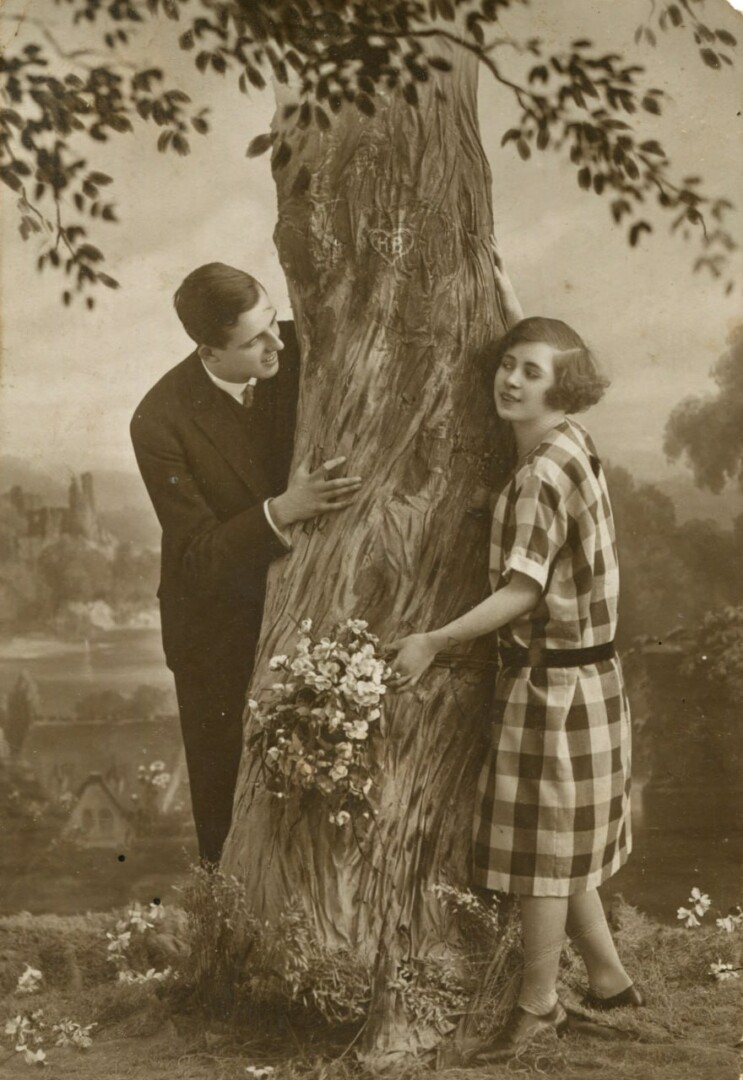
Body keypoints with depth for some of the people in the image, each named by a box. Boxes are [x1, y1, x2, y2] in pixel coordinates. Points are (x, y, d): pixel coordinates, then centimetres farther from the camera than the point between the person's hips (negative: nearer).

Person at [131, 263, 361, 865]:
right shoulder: (161, 422, -24)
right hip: (221, 630, -3)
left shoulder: (297, 351, -15)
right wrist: (281, 511, -38)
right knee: (225, 791, 14)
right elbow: (198, 555, -24)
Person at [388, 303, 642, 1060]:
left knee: (542, 850, 4)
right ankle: (608, 979, 33)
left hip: (553, 683, -10)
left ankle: (538, 1004, 20)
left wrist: (434, 642, -25)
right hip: (576, 674, 10)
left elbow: (522, 592, -26)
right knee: (558, 847, 20)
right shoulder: (572, 447, 6)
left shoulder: (544, 474, -22)